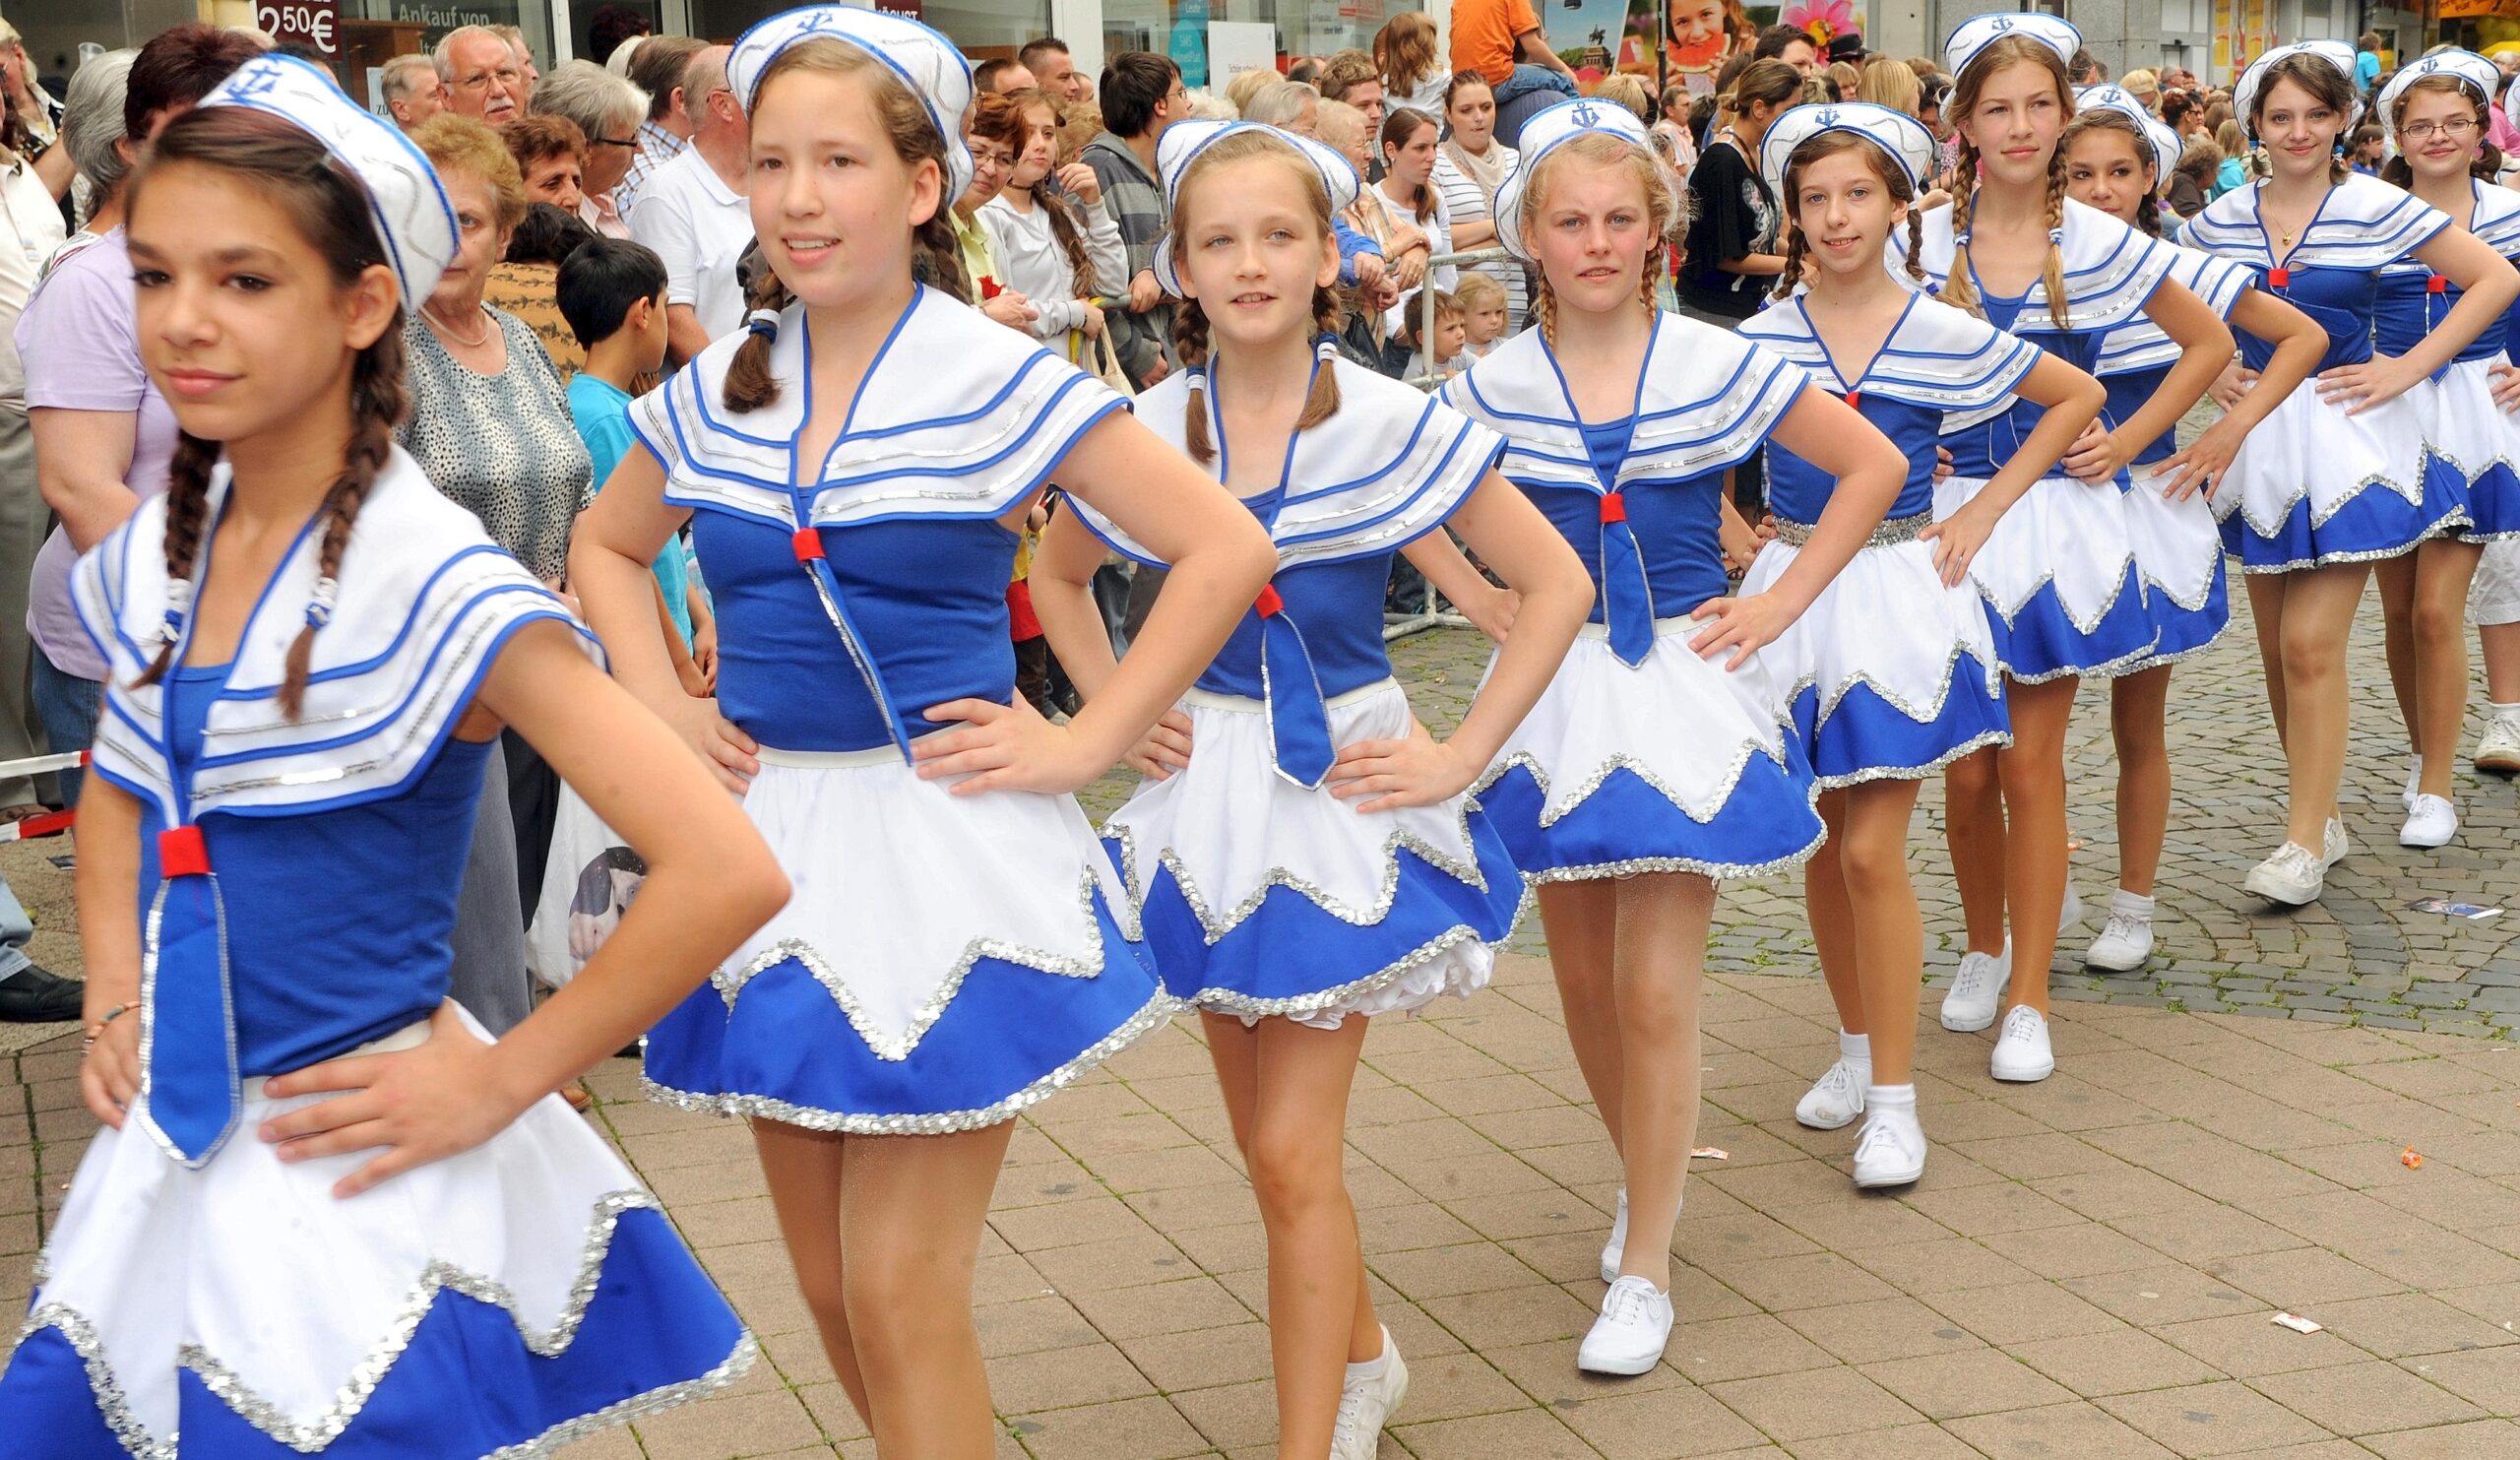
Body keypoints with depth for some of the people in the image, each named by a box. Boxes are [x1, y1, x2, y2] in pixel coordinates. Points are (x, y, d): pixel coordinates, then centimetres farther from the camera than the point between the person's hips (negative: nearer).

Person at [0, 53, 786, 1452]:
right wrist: (114, 1001, 7)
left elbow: (725, 871, -27)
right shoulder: (153, 555, 1)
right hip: (171, 1170, 6)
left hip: (359, 1200, -6)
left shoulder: (436, 587, -20)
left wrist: (497, 1080, -18)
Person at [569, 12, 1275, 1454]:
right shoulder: (715, 391, 5)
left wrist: (1086, 743, -11)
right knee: (828, 1283, 13)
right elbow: (608, 547, 24)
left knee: (903, 1288, -5)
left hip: (944, 848, -5)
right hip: (769, 839, 5)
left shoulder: (1001, 381, -9)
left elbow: (1228, 547, -11)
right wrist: (664, 706, 9)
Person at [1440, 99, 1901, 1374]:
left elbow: (1875, 466, 3)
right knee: (1584, 983, 10)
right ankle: (1648, 1174, 36)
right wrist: (1486, 603, 0)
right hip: (1556, 695, 2)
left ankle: (1643, 1269, 4)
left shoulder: (1717, 368, -5)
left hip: (1681, 689, -2)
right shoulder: (1491, 387, -2)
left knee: (1655, 994, -7)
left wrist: (1780, 605, -1)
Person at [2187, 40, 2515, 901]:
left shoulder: (2375, 208, -7)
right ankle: (2320, 816, 22)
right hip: (2261, 439, 5)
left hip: (2346, 441, -5)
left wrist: (2407, 370, -8)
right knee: (2277, 647, 8)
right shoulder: (2222, 219, 4)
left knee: (2311, 643, -11)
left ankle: (2306, 843, -6)